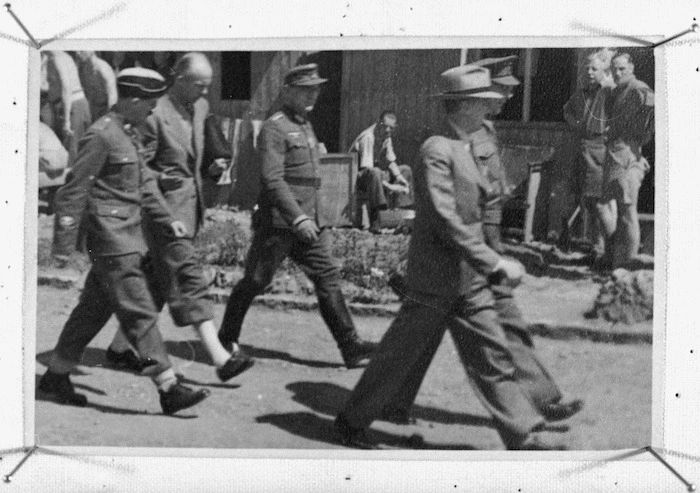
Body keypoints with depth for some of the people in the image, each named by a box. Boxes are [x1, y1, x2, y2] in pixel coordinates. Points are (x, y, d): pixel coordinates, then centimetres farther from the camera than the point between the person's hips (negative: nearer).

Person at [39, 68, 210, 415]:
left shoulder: (126, 134, 15)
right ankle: (169, 389, -7)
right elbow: (75, 186, -16)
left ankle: (55, 376, 26)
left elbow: (143, 182, 20)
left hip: (127, 236, 10)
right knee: (140, 312, -9)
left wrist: (166, 219, 16)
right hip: (110, 238, -10)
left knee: (94, 309, 15)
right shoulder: (101, 135, -15)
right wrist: (66, 231, -17)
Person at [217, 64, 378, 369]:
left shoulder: (305, 126, 18)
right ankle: (226, 339, 19)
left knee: (328, 277, -1)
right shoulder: (274, 128, -11)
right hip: (278, 221, -8)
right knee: (255, 281, 2)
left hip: (308, 221, 8)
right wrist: (298, 218, -27)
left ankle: (351, 347, -4)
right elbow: (272, 180, -21)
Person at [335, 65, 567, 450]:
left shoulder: (461, 148, 12)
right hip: (435, 281, -9)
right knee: (399, 356, 4)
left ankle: (525, 437, 10)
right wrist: (497, 263, -25)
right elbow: (445, 221, -25)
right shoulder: (437, 151, -18)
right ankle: (351, 421, 21)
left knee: (492, 357, 7)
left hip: (468, 281, 9)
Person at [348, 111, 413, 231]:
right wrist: (390, 187, -36)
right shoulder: (368, 137, -25)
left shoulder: (386, 137, 3)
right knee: (374, 172, -41)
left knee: (405, 170, 11)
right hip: (355, 176, -10)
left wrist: (400, 178, -7)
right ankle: (374, 221, -42)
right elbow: (366, 169, -31)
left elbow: (390, 162, 12)